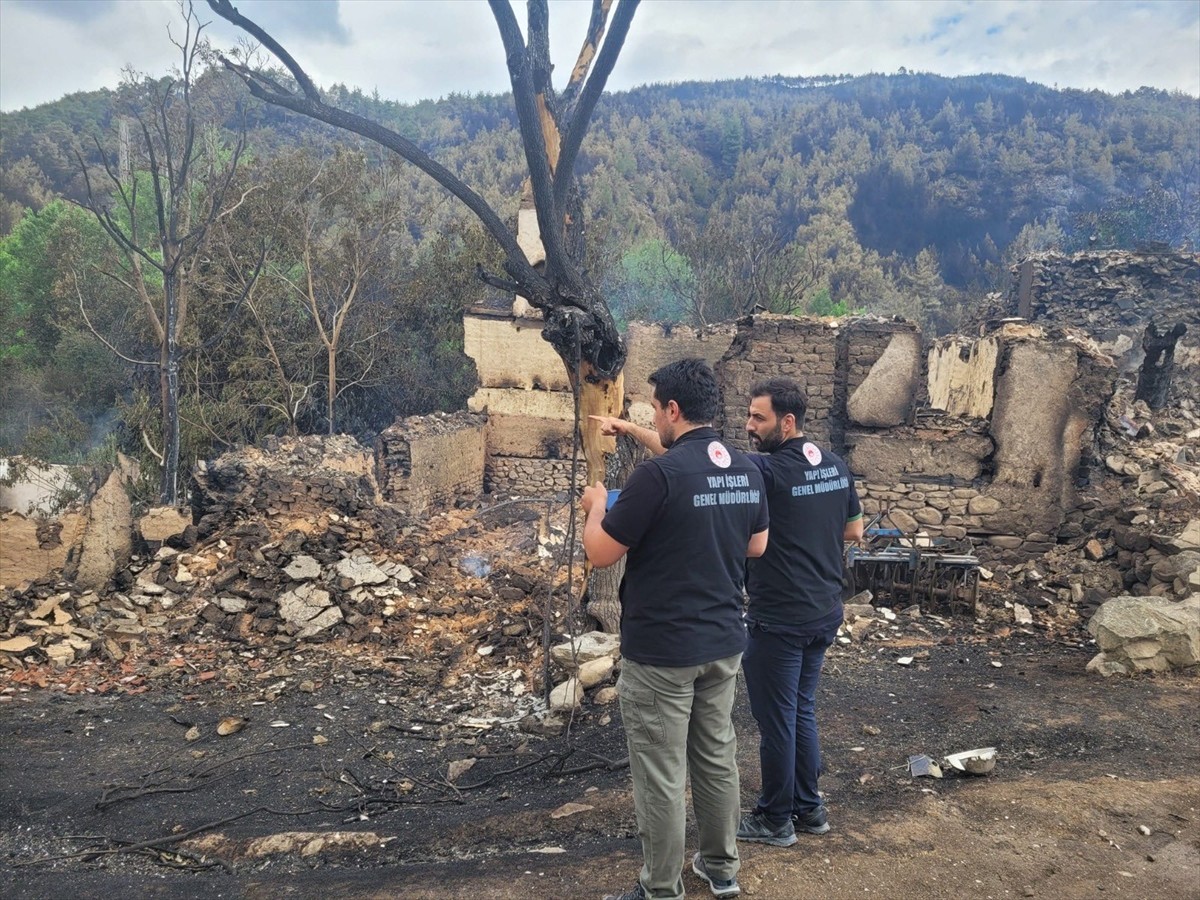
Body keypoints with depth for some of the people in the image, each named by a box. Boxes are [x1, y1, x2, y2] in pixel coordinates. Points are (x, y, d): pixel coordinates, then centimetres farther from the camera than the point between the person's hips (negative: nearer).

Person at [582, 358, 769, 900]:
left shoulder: (660, 473, -21)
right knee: (717, 757, 20)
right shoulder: (747, 471, 2)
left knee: (660, 775, 6)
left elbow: (601, 554, -15)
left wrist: (596, 507, 4)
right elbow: (757, 546, 16)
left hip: (661, 650, -7)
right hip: (724, 642, 8)